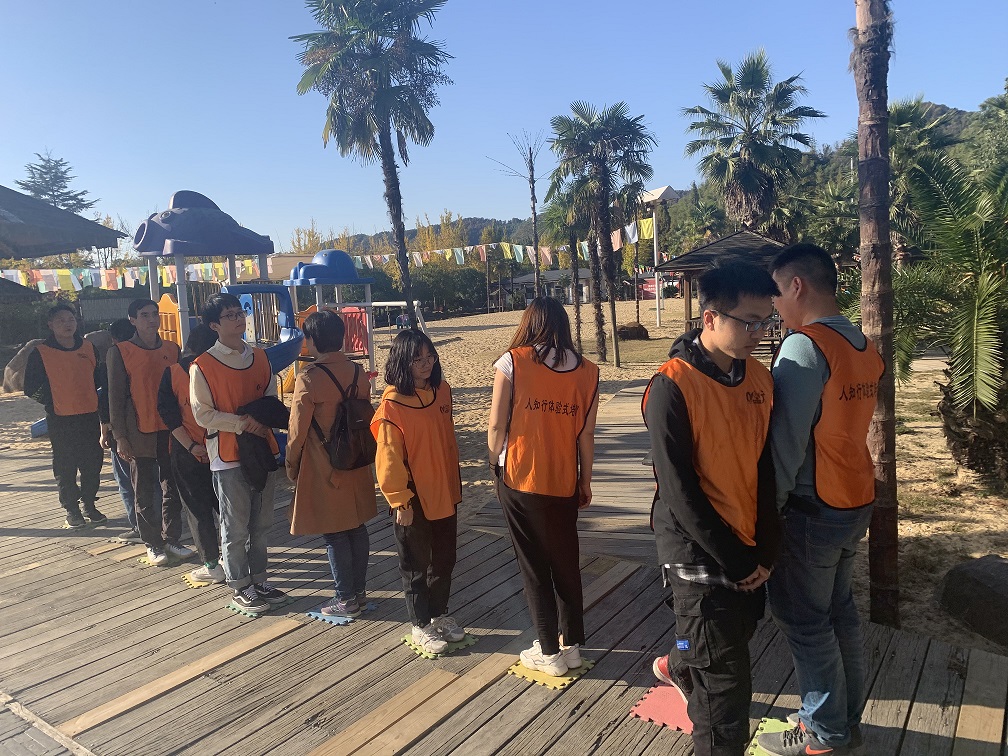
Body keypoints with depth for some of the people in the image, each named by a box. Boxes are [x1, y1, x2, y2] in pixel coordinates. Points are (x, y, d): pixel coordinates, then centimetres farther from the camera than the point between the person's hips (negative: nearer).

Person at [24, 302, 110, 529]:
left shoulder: (89, 349, 7)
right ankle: (72, 510, 16)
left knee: (93, 463, 7)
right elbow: (31, 388, 2)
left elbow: (100, 382, 13)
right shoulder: (41, 353, -2)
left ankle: (89, 505, 22)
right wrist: (52, 403, -6)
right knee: (65, 467, 4)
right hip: (60, 420, -3)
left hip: (90, 417, 3)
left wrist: (104, 415, 9)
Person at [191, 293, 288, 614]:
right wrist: (241, 424, -16)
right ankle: (240, 587, 18)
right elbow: (203, 414, -11)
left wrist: (260, 418, -8)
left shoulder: (260, 358, 8)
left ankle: (259, 579, 28)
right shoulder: (202, 366, -8)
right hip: (228, 455, -5)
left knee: (262, 523, 14)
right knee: (235, 526, 4)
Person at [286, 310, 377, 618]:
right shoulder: (358, 373, 0)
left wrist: (291, 467, 4)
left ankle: (345, 599, 16)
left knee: (334, 534, 6)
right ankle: (359, 591, 27)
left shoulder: (308, 379, -18)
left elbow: (297, 432, -12)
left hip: (322, 469, -6)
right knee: (357, 528, 15)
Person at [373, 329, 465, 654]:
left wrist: (455, 482, 14)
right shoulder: (392, 403, -18)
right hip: (414, 500, -6)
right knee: (416, 564, 11)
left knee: (445, 559, 19)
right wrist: (399, 500, -14)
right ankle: (421, 626, 28)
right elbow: (389, 457, -15)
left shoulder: (442, 390, 1)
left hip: (445, 493, 6)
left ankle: (440, 615, 39)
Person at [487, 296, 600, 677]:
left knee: (534, 566, 10)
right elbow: (586, 435, -1)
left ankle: (550, 653, 19)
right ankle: (572, 645, 29)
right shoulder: (586, 371, -2)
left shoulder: (512, 362, -9)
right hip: (564, 483, 3)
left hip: (520, 480, -2)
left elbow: (496, 426, -9)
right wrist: (585, 481, 11)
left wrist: (496, 466, 8)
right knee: (566, 563, 18)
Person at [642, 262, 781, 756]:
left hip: (748, 550, 7)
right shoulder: (672, 387, -19)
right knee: (727, 683, 1)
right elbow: (678, 491, -19)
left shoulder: (759, 378, 1)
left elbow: (766, 468, 5)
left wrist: (766, 549, -1)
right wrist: (734, 561, -14)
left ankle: (677, 668, 54)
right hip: (700, 555, -7)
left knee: (738, 635, 25)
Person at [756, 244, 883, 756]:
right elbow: (839, 428, 9)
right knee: (838, 610, 19)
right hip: (855, 502, 8)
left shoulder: (805, 345, -20)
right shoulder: (863, 347, 6)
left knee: (804, 621, 6)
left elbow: (784, 442, -20)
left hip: (812, 508, -8)